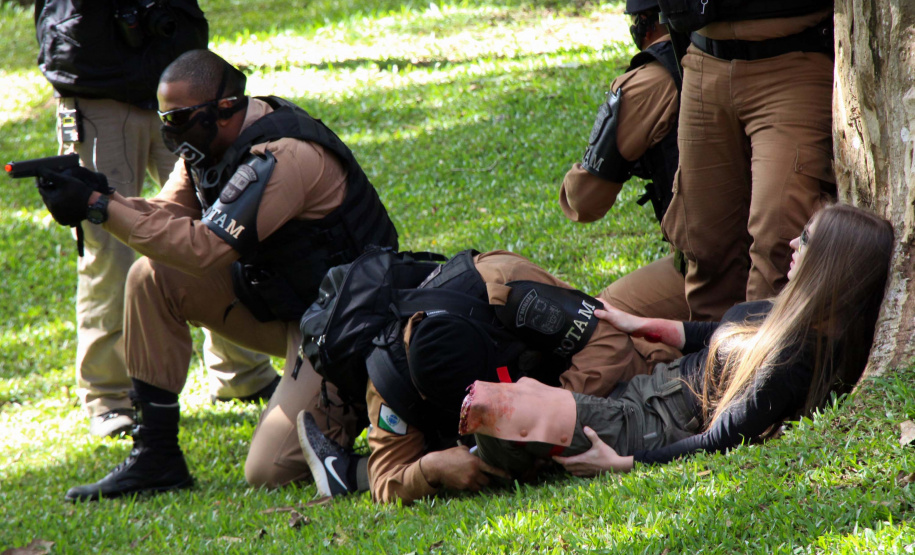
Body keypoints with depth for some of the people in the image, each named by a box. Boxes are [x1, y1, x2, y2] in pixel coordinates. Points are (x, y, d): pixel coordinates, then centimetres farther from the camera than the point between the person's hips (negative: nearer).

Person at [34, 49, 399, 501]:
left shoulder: (284, 158, -29)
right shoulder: (212, 141, 0)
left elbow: (203, 249, -32)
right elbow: (165, 215, -2)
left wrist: (99, 207, -32)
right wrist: (99, 194, -22)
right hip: (273, 302, 9)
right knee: (152, 278, -7)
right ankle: (155, 457, -4)